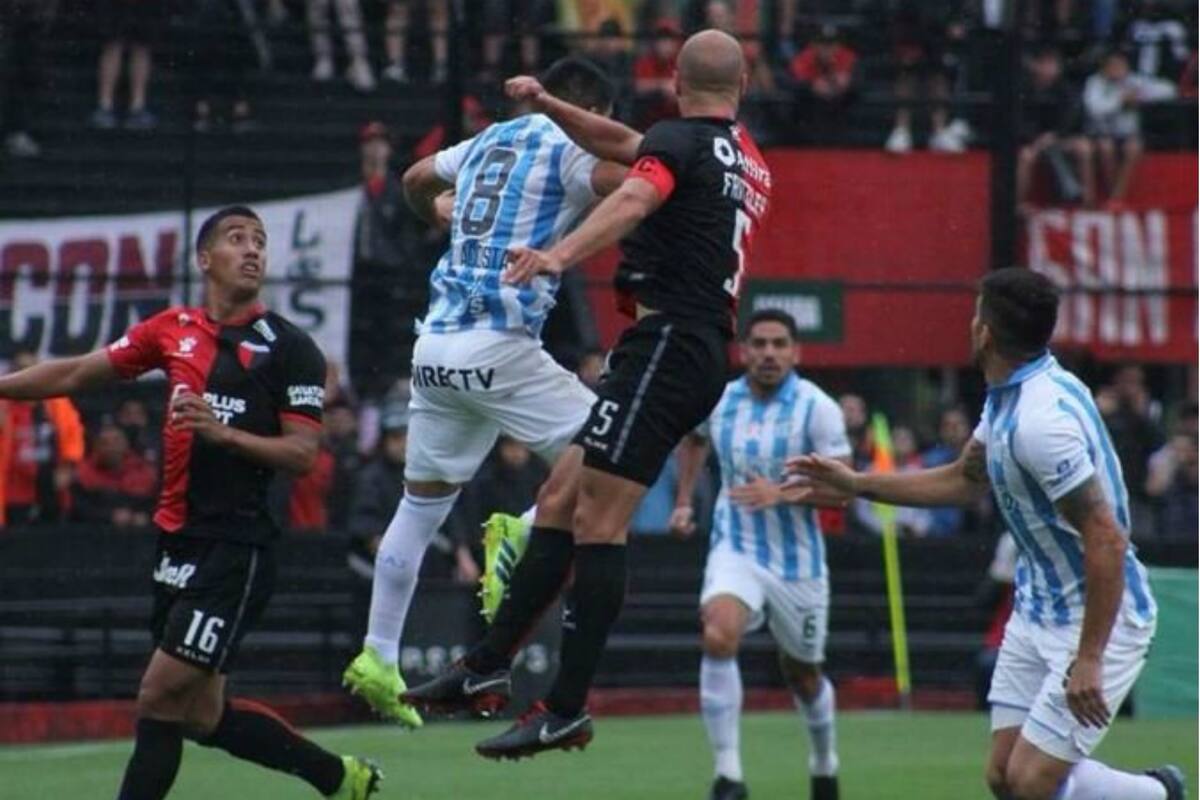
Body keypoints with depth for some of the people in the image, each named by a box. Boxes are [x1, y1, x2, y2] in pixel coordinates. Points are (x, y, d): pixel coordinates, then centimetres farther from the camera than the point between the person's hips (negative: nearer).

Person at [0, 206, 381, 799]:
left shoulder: (289, 348, -3)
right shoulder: (173, 330, 11)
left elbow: (303, 454, -8)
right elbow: (73, 375, 16)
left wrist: (223, 432, -21)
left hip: (237, 547, -6)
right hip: (178, 543, 6)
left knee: (160, 699, -10)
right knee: (204, 716, 10)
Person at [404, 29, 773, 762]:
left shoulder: (680, 140, -6)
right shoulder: (749, 162, 21)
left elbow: (635, 197, -29)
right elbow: (622, 143, 35)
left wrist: (561, 255, -43)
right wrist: (549, 105, 30)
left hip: (665, 343, -9)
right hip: (703, 351, 9)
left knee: (597, 522, -12)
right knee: (559, 501, 12)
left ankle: (567, 709, -14)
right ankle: (488, 669, 13)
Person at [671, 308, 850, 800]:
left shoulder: (817, 407, -11)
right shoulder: (718, 400, 0)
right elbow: (694, 439, 25)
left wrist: (783, 493, -28)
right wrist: (683, 500, 16)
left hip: (796, 559, -1)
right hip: (735, 551, 1)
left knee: (803, 675, 14)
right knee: (718, 636, -28)